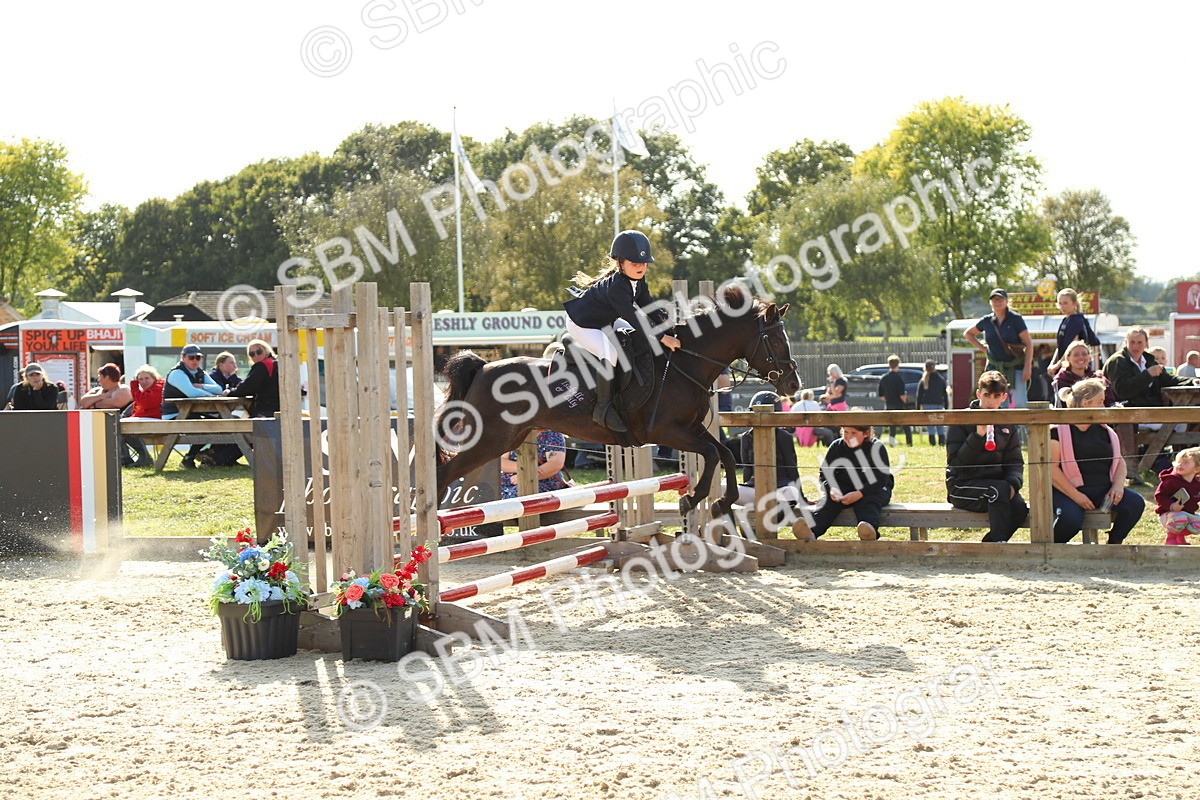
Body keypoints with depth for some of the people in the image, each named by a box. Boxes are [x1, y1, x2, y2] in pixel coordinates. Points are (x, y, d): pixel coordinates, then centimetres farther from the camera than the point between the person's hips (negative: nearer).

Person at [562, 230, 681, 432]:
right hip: (582, 324, -10)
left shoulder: (637, 280, -5)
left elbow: (649, 307, 3)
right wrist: (662, 337, -38)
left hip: (605, 322, 10)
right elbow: (634, 317, -38)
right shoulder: (615, 286, -34)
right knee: (610, 353, -30)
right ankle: (603, 408, -21)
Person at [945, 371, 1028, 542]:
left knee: (1020, 508, -26)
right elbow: (954, 462, -11)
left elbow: (1015, 462, 9)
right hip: (962, 486, -4)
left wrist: (1013, 484, -13)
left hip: (996, 482, 5)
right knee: (999, 490, -34)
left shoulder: (1007, 425, 13)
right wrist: (978, 435, -21)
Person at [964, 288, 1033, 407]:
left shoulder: (1016, 319, -4)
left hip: (1015, 367, -3)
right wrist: (982, 348, 9)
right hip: (994, 368, 3)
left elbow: (1028, 343, -6)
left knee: (1019, 404, -11)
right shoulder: (987, 321, 5)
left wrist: (1027, 367, -14)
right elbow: (968, 334, 22)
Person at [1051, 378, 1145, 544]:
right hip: (1067, 491, -6)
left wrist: (1118, 485, -4)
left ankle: (1113, 545, 1)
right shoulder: (1059, 430, -5)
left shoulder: (1103, 430, 17)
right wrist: (1075, 496, -19)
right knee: (1071, 518, -37)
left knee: (1135, 503, -18)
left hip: (1102, 490, 6)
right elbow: (1051, 467, -12)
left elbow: (1119, 461, 18)